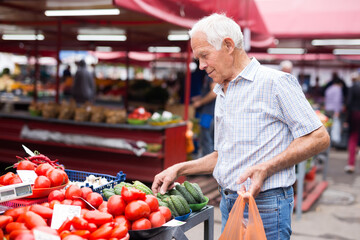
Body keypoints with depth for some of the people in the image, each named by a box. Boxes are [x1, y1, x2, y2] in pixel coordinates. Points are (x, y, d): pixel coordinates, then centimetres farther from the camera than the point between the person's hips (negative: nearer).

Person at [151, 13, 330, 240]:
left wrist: (266, 169, -21)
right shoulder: (222, 94, 15)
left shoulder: (276, 82, -11)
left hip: (264, 206, -7)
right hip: (229, 204, 7)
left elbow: (318, 138, -12)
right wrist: (179, 169, 13)